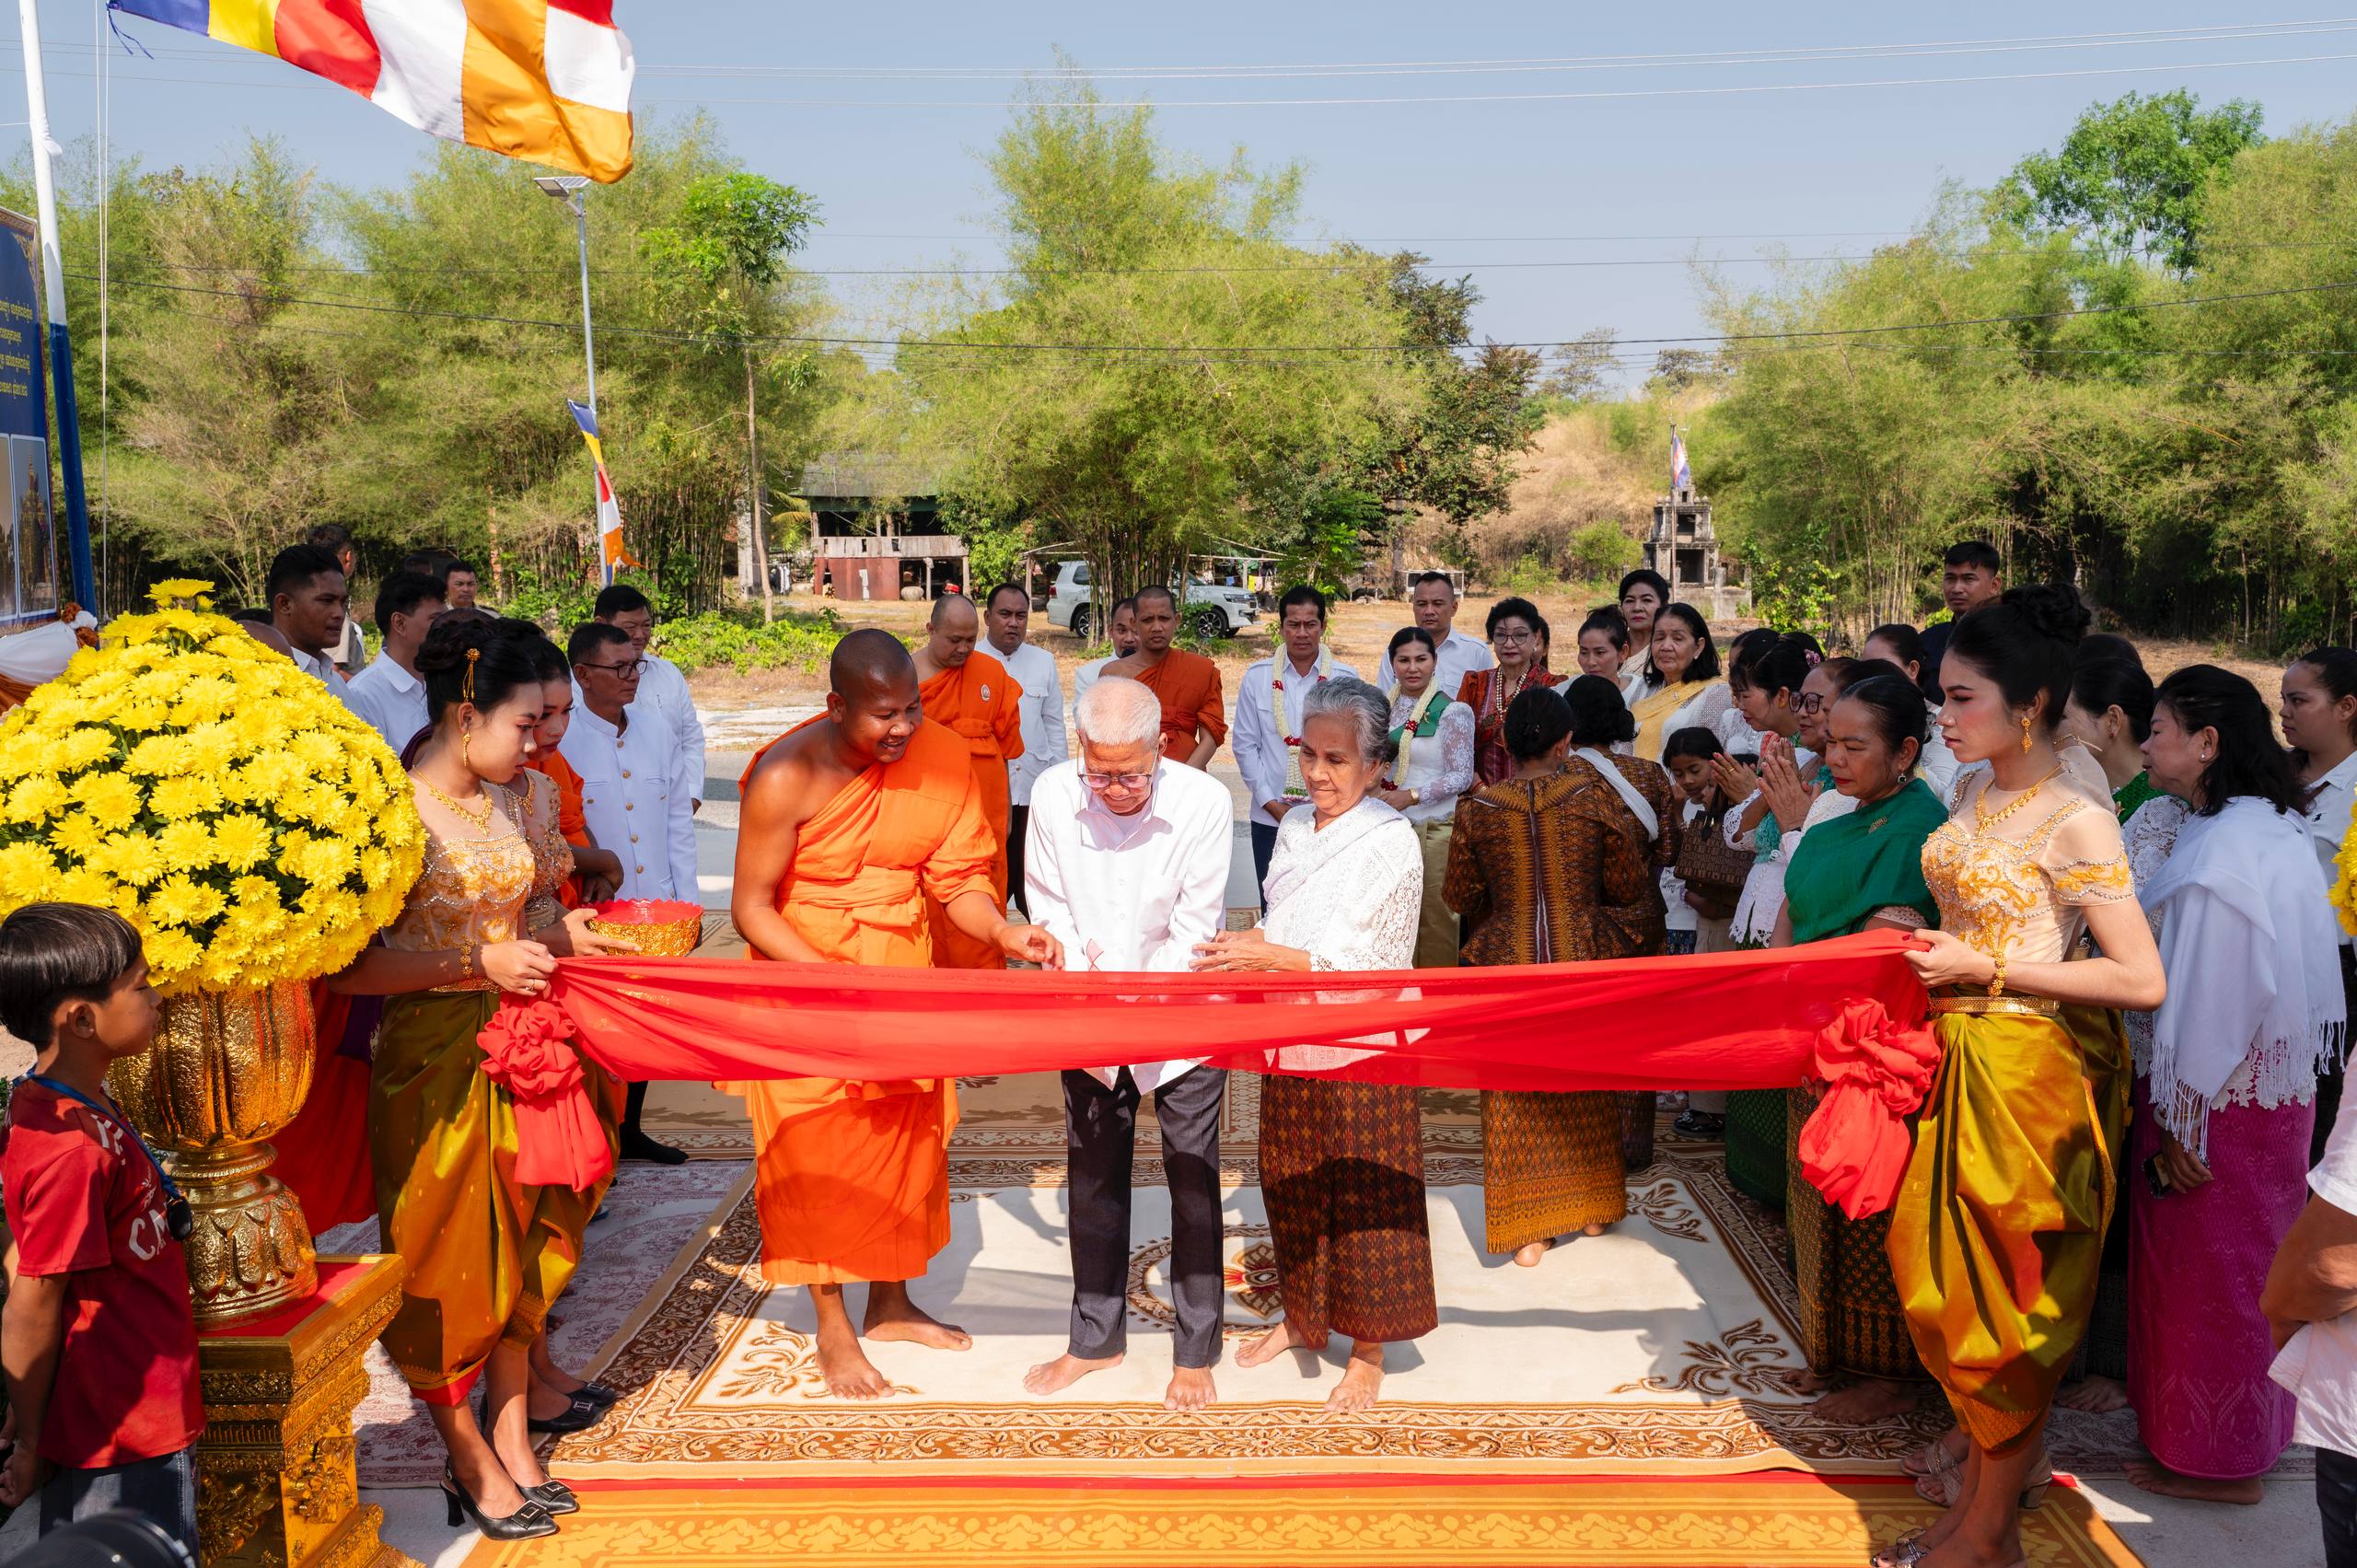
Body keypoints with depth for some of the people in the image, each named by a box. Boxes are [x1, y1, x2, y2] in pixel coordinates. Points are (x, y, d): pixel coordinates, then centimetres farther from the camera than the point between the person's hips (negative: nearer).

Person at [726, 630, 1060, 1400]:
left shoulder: (941, 755, -11)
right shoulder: (787, 778, -23)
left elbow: (957, 874, -5)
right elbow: (750, 907, -17)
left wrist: (1003, 932, -24)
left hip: (905, 975, 5)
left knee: (907, 1137, 15)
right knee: (819, 1154, 5)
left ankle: (891, 1302, 35)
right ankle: (833, 1328, 22)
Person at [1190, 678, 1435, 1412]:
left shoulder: (1391, 843, -13)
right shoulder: (1295, 828, 7)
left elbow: (1362, 964, -17)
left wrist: (1268, 956, -22)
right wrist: (1245, 948, -4)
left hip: (1360, 1052, -6)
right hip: (1290, 1043, 6)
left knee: (1363, 1195, 4)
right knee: (1291, 1184, 16)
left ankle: (1367, 1351, 18)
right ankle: (1302, 1317, 35)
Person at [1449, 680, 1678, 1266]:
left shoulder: (1478, 808, -7)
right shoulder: (1593, 795, -9)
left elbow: (1461, 897, 4)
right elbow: (1628, 886, -1)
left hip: (1507, 963, 0)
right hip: (1583, 960, 1)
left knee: (1516, 1101, 10)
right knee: (1585, 1095, 19)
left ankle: (1528, 1232, 14)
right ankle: (1592, 1207, 33)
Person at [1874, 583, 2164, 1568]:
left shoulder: (2075, 823, -18)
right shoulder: (1975, 794, 5)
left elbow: (2142, 980, -22)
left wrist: (1984, 970, -20)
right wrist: (1925, 937, 1)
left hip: (2021, 1070, -7)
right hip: (1952, 1056, 8)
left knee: (2002, 1285, 5)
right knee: (1946, 1266, 16)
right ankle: (2007, 1456, 38)